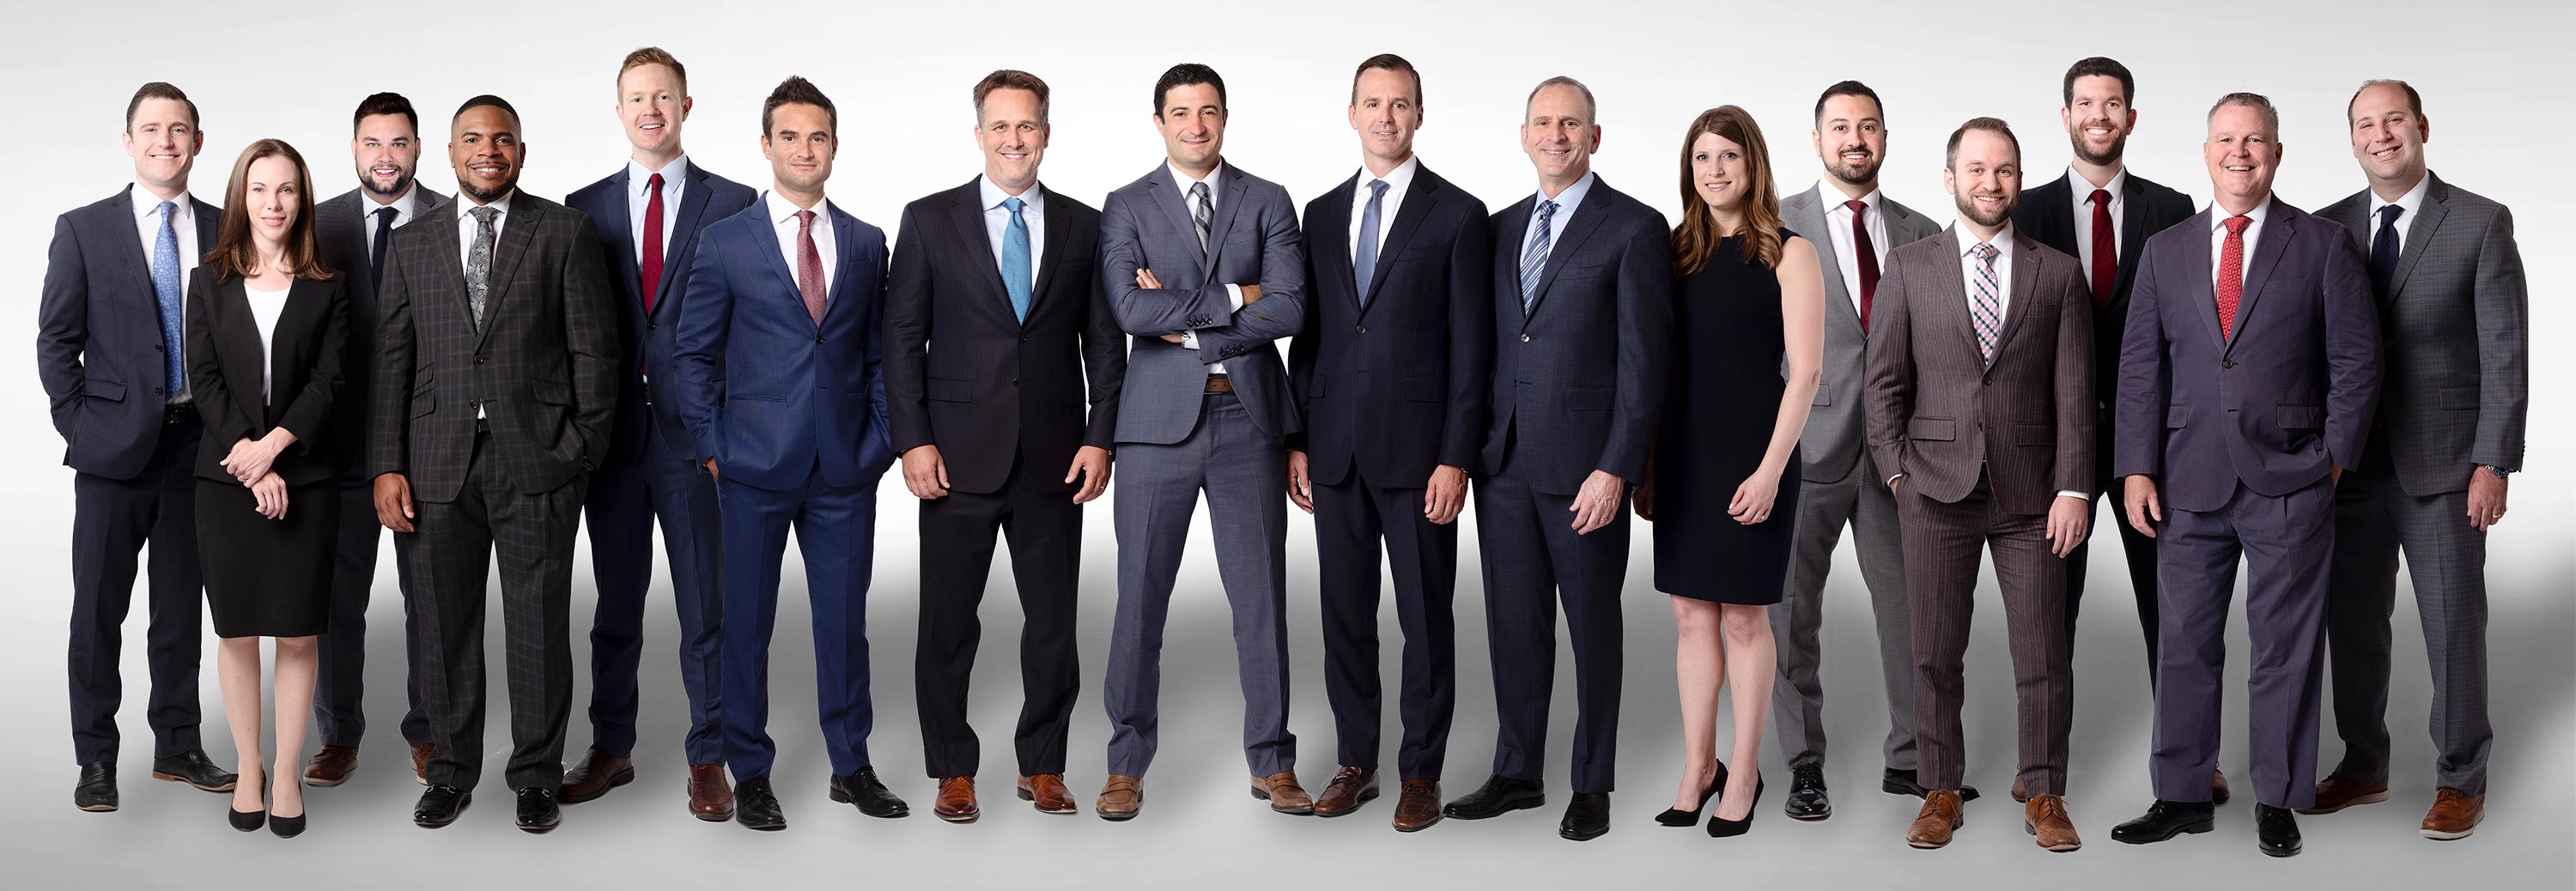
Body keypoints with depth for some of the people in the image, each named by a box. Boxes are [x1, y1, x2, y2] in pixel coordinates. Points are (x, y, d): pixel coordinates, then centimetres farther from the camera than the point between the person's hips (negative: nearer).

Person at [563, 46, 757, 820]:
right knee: (615, 601, 12)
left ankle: (708, 761, 12)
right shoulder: (585, 208, 9)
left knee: (706, 604, 2)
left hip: (698, 430, -2)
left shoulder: (733, 204, 1)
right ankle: (611, 749, 23)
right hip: (613, 430, 2)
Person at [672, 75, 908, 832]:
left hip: (846, 465, 2)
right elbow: (694, 355, 4)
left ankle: (851, 765, 20)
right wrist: (711, 448, -3)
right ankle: (750, 774, 16)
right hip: (757, 460, -2)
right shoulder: (725, 243, 2)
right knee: (747, 621, 4)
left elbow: (877, 354, 13)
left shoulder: (865, 244, 10)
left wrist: (880, 442, 4)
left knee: (845, 618, 8)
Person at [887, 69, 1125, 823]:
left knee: (1053, 621, 6)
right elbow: (902, 337, 1)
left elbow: (1104, 341, 8)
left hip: (1054, 458, 2)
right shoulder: (929, 221, 2)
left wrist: (1100, 439, -1)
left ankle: (1042, 766, 20)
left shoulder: (1082, 226, 7)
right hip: (960, 456, -2)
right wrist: (912, 440, -7)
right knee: (947, 622, 4)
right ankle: (953, 771, 16)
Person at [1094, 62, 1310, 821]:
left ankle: (1271, 763, 16)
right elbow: (1130, 310, -12)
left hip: (1249, 418, 1)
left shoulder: (1268, 204, 7)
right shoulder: (1126, 208, 4)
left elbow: (1289, 310, -6)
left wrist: (1186, 323, -10)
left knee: (1261, 595, 6)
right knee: (1141, 596, 2)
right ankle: (1127, 765, 13)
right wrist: (1232, 296, -11)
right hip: (1160, 421, -1)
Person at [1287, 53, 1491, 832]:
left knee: (1426, 618, 3)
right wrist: (1298, 441, 7)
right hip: (1336, 451, 4)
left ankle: (1421, 773, 12)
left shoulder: (1458, 215, -2)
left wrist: (1456, 459, -11)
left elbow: (1471, 347, -5)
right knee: (1345, 613, 10)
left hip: (1416, 449, -4)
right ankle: (1356, 763, 21)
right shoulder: (1322, 214, 11)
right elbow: (1307, 336, 14)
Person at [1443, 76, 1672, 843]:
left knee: (1592, 627, 6)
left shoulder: (1634, 229, -5)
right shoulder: (1502, 228, 13)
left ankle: (1592, 785, 16)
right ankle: (1518, 774, 22)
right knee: (1513, 625, 10)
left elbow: (1645, 359, -10)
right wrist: (1471, 448, 9)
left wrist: (1616, 469, -15)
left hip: (1584, 465, -5)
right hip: (1506, 462, 5)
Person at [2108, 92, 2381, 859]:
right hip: (2190, 484, 2)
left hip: (2290, 482, -2)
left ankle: (2277, 801, 15)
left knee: (2286, 645, 4)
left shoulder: (2324, 247, 2)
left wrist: (2334, 457, -4)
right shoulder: (2164, 253, 9)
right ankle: (2182, 797, 16)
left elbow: (2356, 361, 2)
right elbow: (2141, 368, 7)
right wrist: (2138, 469, 0)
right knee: (2184, 643, 6)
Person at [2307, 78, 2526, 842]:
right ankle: (2363, 766, 25)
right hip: (2349, 464, 3)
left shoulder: (2481, 225, -3)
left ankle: (2461, 780, 16)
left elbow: (2505, 351, -6)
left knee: (2454, 626, 3)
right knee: (2353, 622, 10)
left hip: (2442, 464, -3)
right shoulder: (2327, 229, 6)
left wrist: (2493, 463, -11)